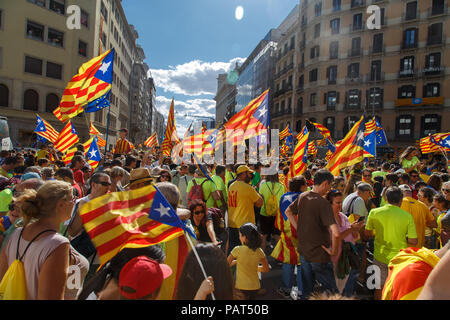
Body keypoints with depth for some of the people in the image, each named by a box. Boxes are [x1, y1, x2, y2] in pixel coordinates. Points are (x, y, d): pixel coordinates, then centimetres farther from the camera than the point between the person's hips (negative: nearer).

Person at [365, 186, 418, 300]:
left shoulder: (374, 212, -7)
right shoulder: (407, 216, -11)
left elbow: (368, 233, 2)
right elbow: (413, 241, -9)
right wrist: (402, 237, 10)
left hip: (380, 256, 1)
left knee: (379, 287, 17)